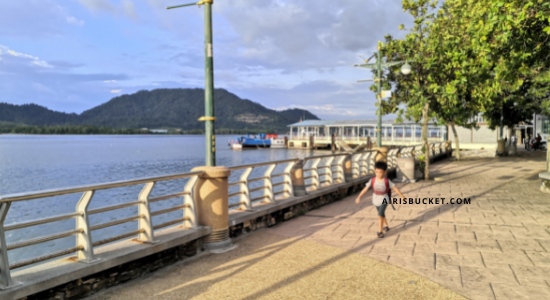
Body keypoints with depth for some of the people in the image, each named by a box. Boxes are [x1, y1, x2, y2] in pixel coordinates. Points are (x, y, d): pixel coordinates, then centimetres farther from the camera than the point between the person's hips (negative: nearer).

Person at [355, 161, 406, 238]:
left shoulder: (387, 181, -18)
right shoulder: (372, 180, -14)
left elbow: (395, 188, -8)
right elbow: (365, 188, -17)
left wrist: (402, 196, -3)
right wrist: (359, 197, -24)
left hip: (384, 200, -4)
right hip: (376, 200, 4)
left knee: (380, 214, -18)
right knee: (382, 214, 22)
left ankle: (380, 231, -9)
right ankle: (386, 226, 46)